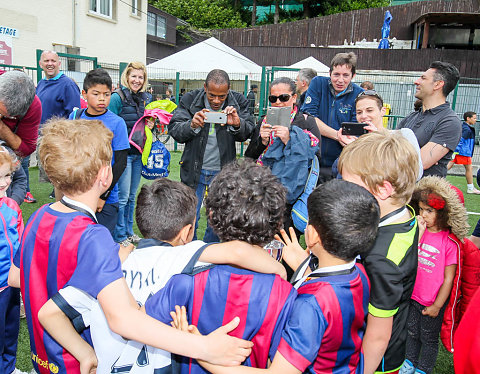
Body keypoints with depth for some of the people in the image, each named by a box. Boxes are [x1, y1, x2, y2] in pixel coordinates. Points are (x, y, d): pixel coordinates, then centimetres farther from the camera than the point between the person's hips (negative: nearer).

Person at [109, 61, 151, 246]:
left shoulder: (145, 98, 13)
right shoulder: (117, 97, -8)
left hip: (138, 153, 7)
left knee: (132, 196, 14)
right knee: (122, 196, -3)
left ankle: (129, 231, 26)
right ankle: (119, 236, 10)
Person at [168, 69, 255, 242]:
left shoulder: (238, 101, -3)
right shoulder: (190, 100, -5)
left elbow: (249, 133, -3)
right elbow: (174, 129, -6)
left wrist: (237, 124, -25)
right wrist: (192, 125, -27)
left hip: (223, 171, 1)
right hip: (194, 169, -1)